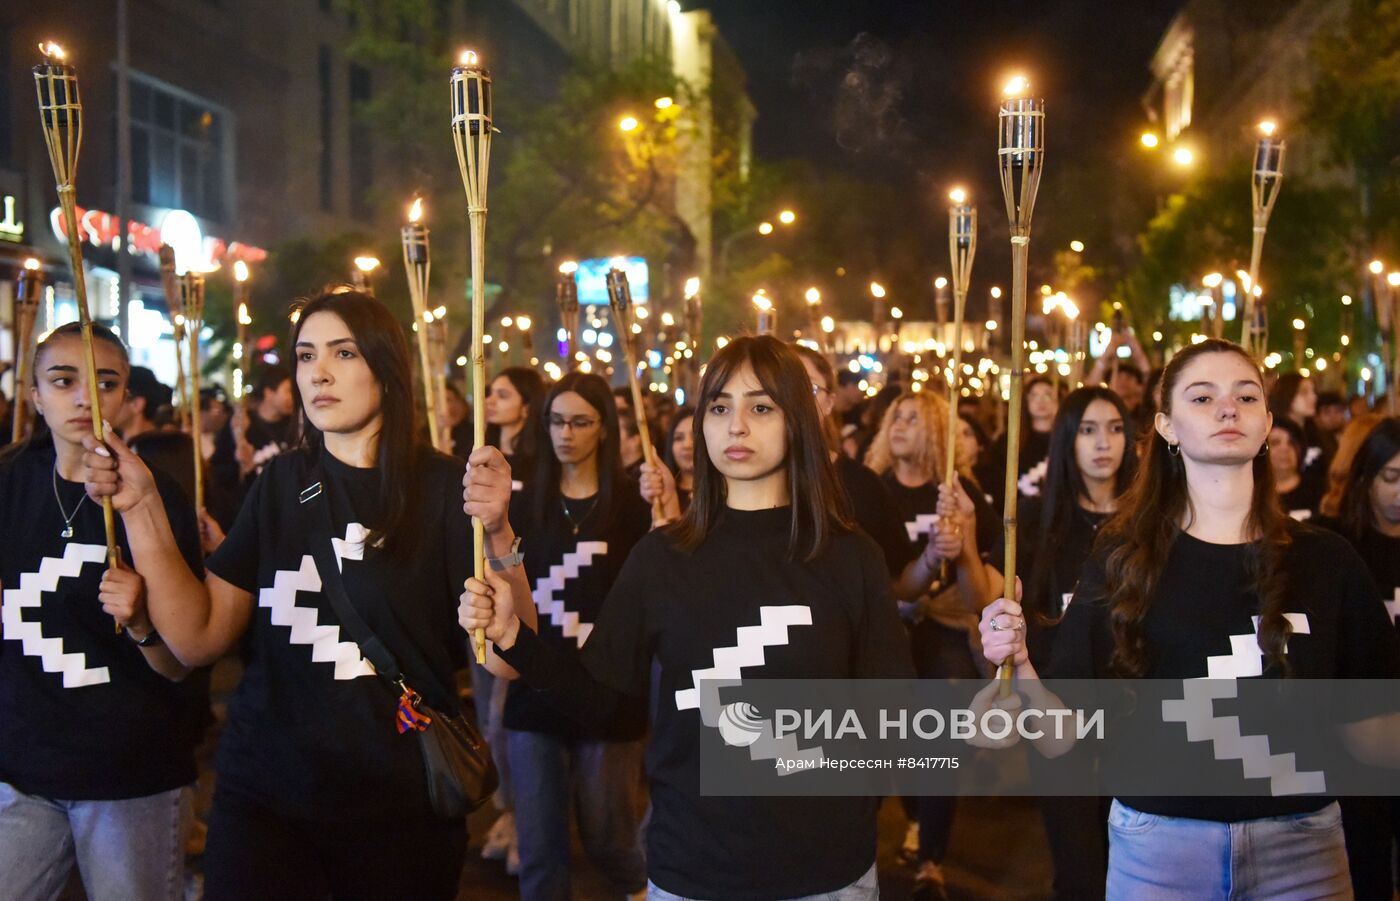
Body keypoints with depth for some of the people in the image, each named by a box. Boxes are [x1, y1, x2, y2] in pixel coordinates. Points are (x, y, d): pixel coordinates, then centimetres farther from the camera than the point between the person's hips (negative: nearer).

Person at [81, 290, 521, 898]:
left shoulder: (445, 488, -8)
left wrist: (496, 534, -31)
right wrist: (141, 508, -6)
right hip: (265, 796, 3)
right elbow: (199, 638, 1)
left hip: (401, 810, -2)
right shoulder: (281, 484, 5)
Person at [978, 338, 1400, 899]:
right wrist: (1019, 667, -23)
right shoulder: (1122, 560, -4)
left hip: (1302, 849, 1)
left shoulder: (1325, 559, -1)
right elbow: (1065, 740, -6)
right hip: (1157, 842, -1)